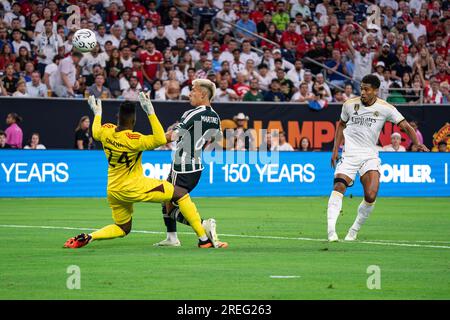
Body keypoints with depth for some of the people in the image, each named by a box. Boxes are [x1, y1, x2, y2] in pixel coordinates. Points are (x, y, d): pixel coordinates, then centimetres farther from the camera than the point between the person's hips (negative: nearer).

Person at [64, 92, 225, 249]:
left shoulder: (106, 131, -3)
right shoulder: (133, 139, -22)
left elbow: (95, 133, 21)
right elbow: (160, 140, -24)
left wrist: (97, 113, 38)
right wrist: (150, 112, -26)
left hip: (113, 192, 7)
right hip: (133, 187, -7)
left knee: (122, 228, 27)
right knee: (181, 193, -1)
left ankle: (88, 237, 4)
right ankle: (203, 238, -8)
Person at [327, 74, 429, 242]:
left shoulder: (385, 108, -4)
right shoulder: (349, 104, 1)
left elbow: (405, 126, -5)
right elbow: (341, 124, 17)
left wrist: (417, 143, -21)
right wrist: (335, 149, 11)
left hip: (370, 156, 0)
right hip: (349, 153, 0)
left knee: (371, 196, -16)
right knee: (339, 186, -23)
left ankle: (354, 230, 5)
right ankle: (331, 230, -28)